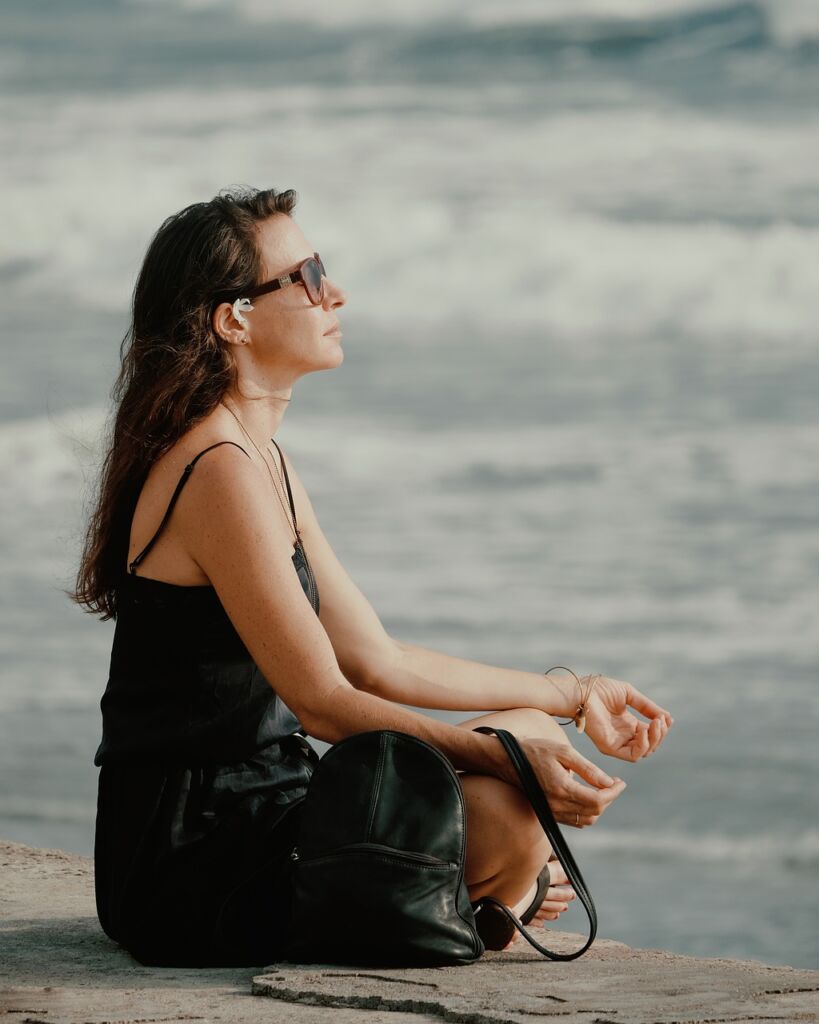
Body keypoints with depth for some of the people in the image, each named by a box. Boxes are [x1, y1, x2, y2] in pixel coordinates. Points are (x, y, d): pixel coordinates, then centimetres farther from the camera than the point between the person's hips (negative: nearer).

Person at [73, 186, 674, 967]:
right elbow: (321, 701, -20)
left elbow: (379, 662, 16)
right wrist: (506, 756, -24)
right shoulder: (220, 472, -18)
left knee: (527, 736, 16)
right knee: (506, 814, -23)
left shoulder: (261, 460, 14)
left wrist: (574, 696, 17)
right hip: (190, 872, -10)